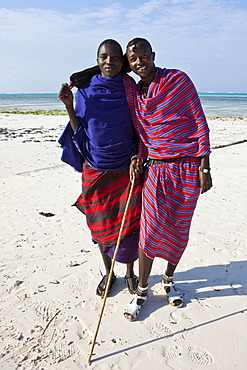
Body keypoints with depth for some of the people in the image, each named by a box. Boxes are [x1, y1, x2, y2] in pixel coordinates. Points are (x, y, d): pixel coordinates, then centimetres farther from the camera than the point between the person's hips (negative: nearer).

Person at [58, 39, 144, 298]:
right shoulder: (85, 91, 1)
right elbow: (79, 132, 4)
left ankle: (130, 272, 29)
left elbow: (139, 130, 6)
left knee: (129, 224, 4)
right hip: (95, 170, 1)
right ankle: (108, 273, 33)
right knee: (101, 225, 11)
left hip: (127, 169, 0)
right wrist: (68, 106, -7)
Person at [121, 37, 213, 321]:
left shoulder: (178, 79, -3)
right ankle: (142, 290, 17)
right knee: (150, 230, -2)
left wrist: (204, 167, -9)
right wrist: (139, 157, -4)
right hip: (155, 168, 3)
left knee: (179, 230, 8)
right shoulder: (132, 92, 10)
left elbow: (200, 122, -4)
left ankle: (169, 280, 33)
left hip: (188, 168, -2)